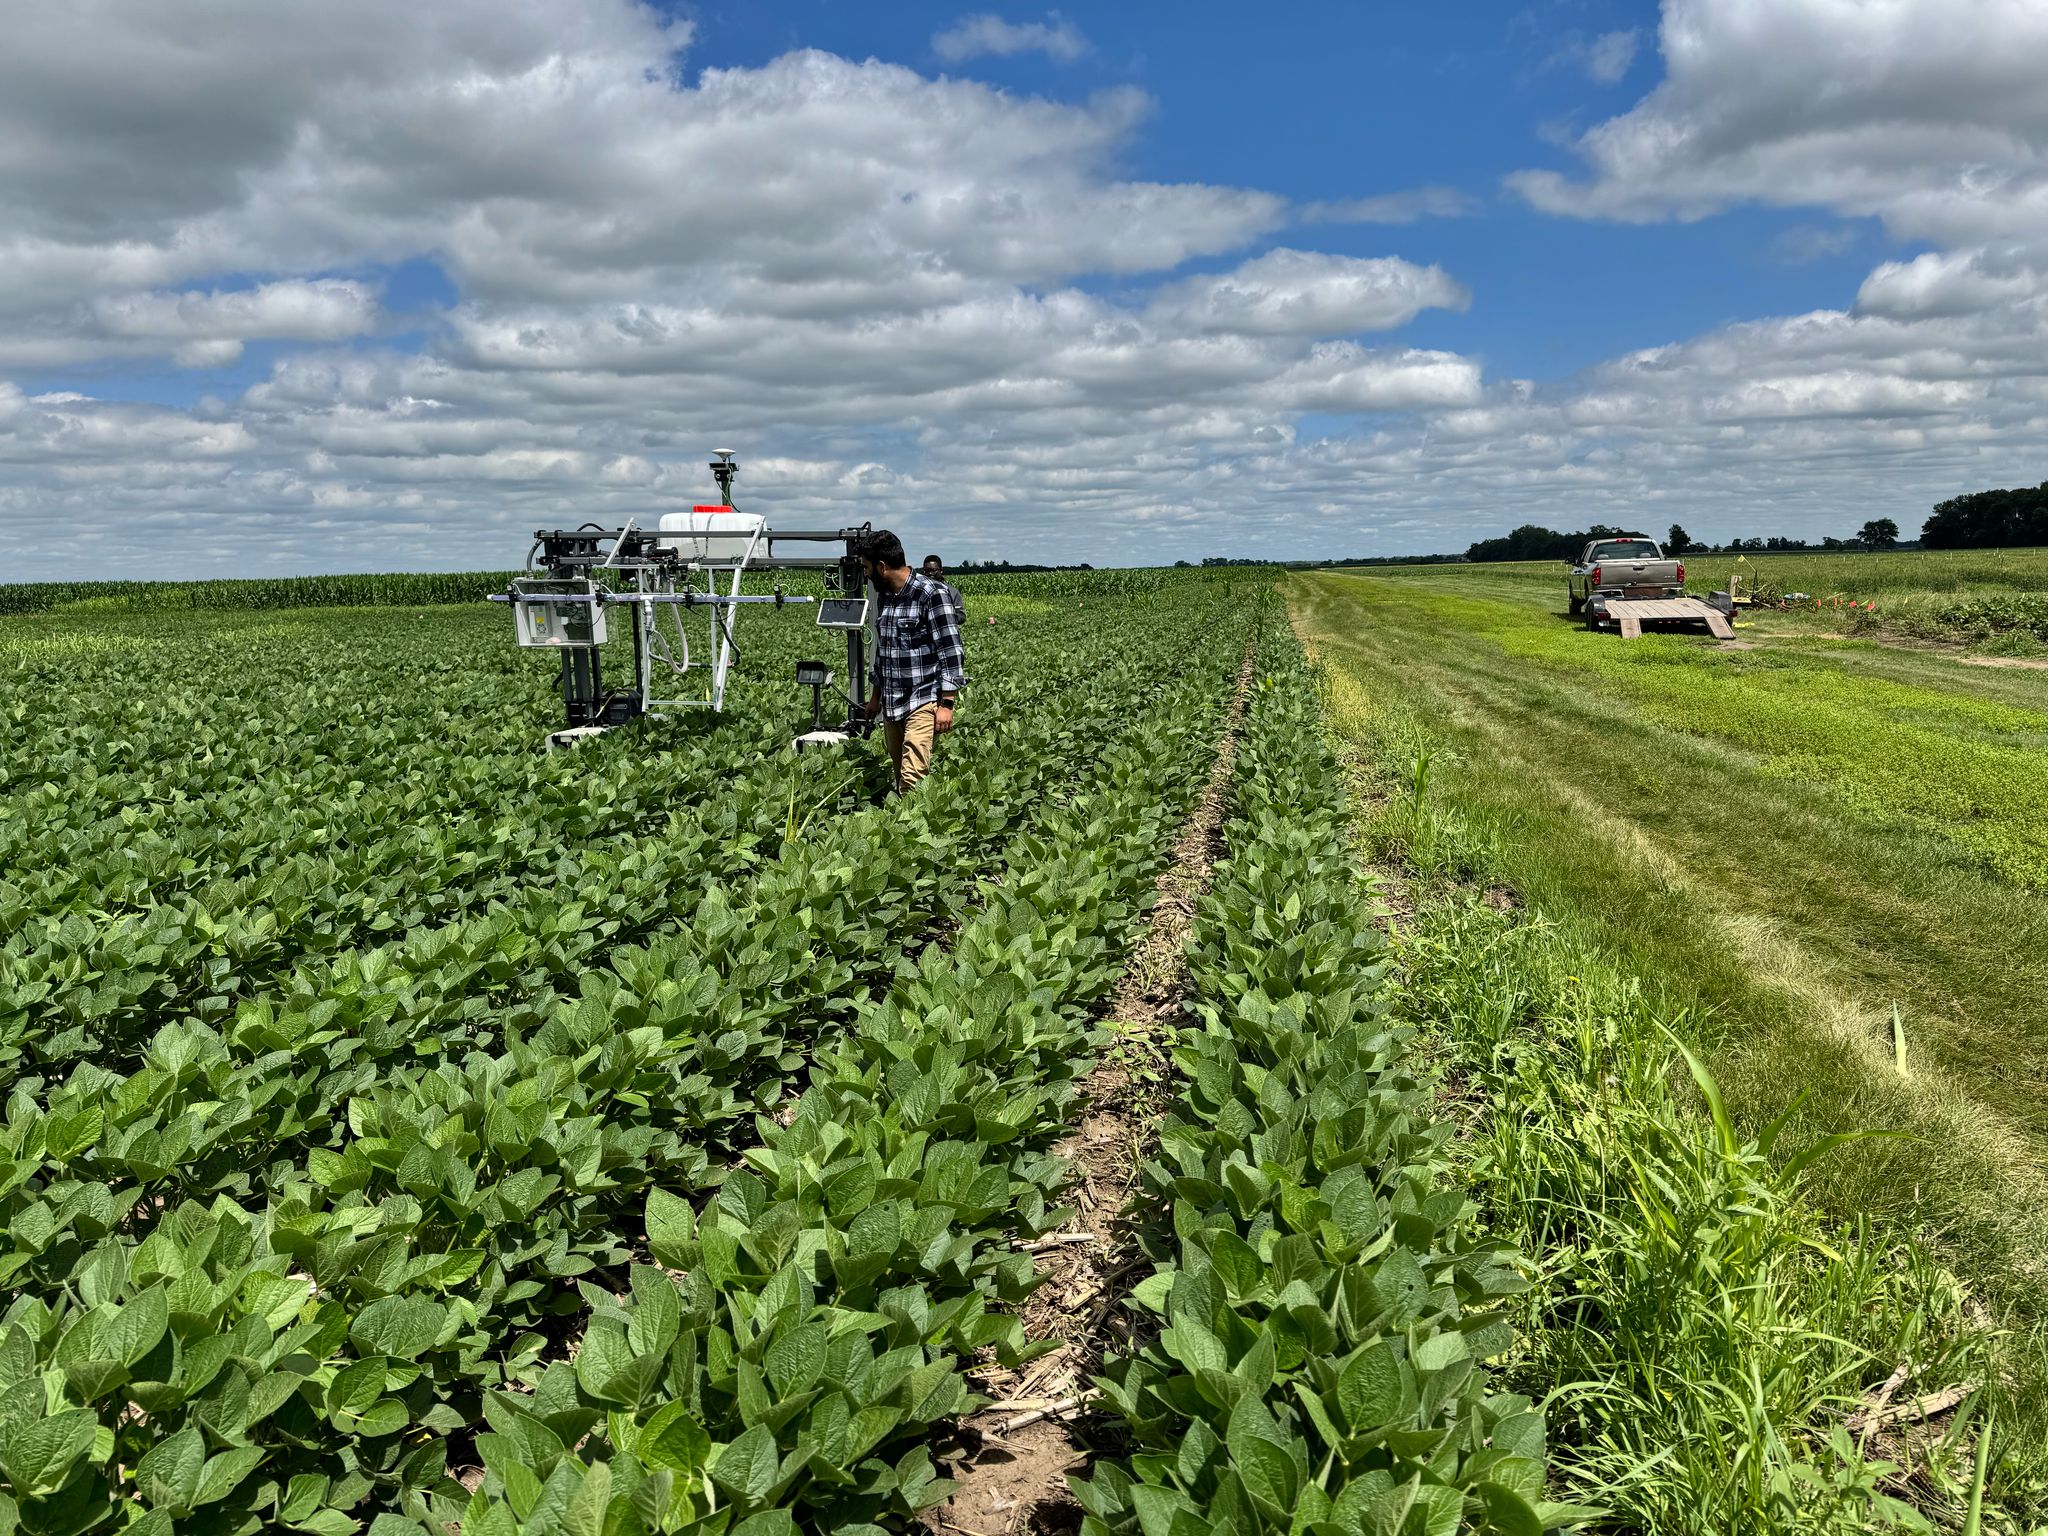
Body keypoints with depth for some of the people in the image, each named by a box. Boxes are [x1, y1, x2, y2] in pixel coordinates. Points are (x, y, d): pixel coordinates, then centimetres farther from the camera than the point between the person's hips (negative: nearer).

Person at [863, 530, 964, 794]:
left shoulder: (931, 594, -12)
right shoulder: (883, 597, 13)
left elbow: (951, 651, -13)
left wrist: (947, 703, -17)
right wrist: (876, 695, 27)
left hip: (923, 703, -8)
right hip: (891, 705, 8)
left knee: (912, 779, -17)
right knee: (899, 777, 8)